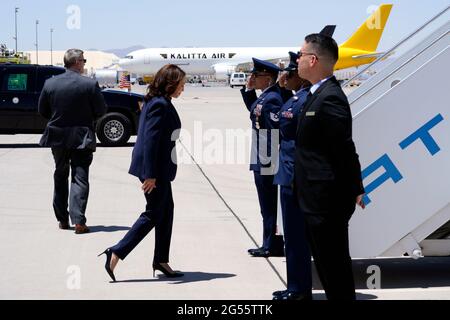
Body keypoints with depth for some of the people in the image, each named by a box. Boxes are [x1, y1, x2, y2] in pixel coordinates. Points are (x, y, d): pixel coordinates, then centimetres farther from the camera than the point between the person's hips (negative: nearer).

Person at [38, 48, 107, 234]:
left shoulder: (50, 83, -4)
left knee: (60, 177, 17)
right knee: (80, 178, 1)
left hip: (57, 137, 3)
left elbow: (42, 111, 3)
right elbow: (101, 111, -7)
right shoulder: (90, 85, -12)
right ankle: (78, 221, -9)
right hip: (82, 137, -3)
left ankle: (62, 219, 22)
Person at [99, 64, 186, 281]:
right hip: (155, 168, -10)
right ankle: (116, 253, -2)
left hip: (158, 167, 10)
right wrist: (150, 174, -25)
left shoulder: (157, 102, 12)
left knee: (166, 210, 15)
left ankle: (161, 260, 21)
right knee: (153, 214, -3)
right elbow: (151, 139, -23)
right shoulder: (160, 105, -18)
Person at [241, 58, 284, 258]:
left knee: (270, 207, -2)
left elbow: (278, 127, -24)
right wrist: (249, 90, 18)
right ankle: (270, 245, 23)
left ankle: (272, 246, 6)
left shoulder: (272, 99, -18)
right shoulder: (264, 97, 12)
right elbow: (253, 110, 29)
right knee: (268, 206, 15)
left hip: (267, 164, -10)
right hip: (263, 162, 10)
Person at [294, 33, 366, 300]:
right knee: (327, 262, 17)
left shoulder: (330, 98, -19)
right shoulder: (319, 94, 12)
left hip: (327, 200, -10)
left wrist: (355, 190, -15)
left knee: (334, 263, -2)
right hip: (319, 199, 10)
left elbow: (345, 149, -18)